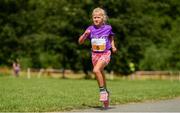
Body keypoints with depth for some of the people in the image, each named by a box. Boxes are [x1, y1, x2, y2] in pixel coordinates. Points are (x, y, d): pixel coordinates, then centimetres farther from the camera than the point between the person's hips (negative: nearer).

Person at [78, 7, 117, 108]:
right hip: (95, 54, 3)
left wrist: (113, 47, 1)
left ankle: (103, 90, -13)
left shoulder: (108, 28, -3)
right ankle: (106, 92, 33)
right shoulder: (91, 29, -2)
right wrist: (85, 34, -22)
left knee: (96, 70, -28)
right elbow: (80, 42, -4)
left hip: (105, 54, -3)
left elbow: (111, 38, 17)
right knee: (101, 74, 13)